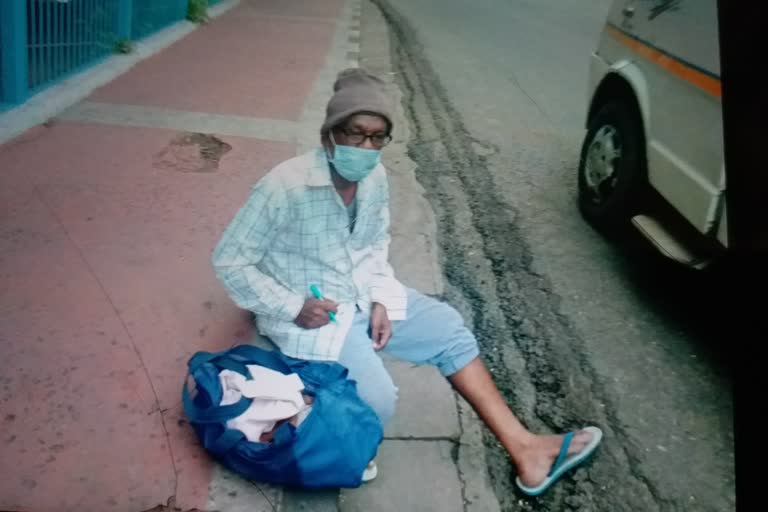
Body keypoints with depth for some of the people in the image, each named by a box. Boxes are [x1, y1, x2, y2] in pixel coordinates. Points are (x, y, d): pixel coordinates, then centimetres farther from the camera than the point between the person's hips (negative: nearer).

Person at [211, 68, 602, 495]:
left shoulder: (376, 177, -3)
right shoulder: (285, 186, -23)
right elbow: (229, 262, -15)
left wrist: (380, 300, -3)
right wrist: (292, 308, -20)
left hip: (365, 296, 7)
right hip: (310, 313, -7)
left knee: (449, 327, -1)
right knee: (378, 401, -25)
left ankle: (524, 450, 2)